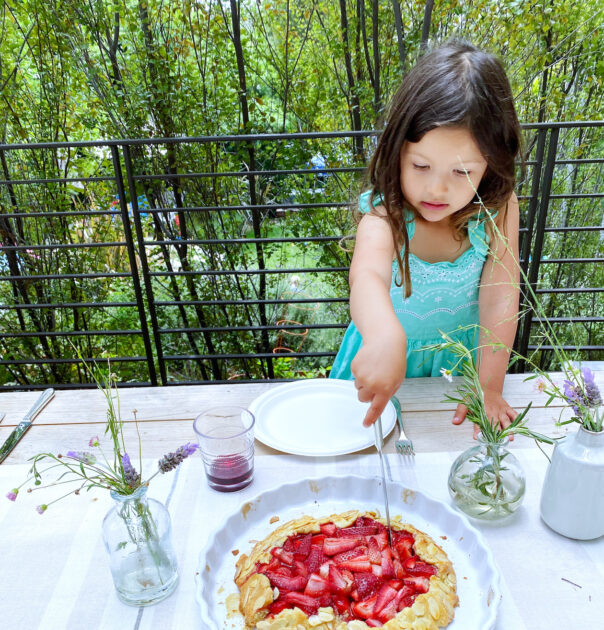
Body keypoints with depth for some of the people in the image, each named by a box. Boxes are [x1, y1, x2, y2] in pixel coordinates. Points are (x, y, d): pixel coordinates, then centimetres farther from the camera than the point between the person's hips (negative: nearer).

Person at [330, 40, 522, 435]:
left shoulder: (498, 209, -21)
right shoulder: (385, 215, -31)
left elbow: (499, 299, -21)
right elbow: (367, 275, -52)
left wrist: (489, 387, -25)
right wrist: (384, 336, -73)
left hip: (464, 353, 2)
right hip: (393, 351, -1)